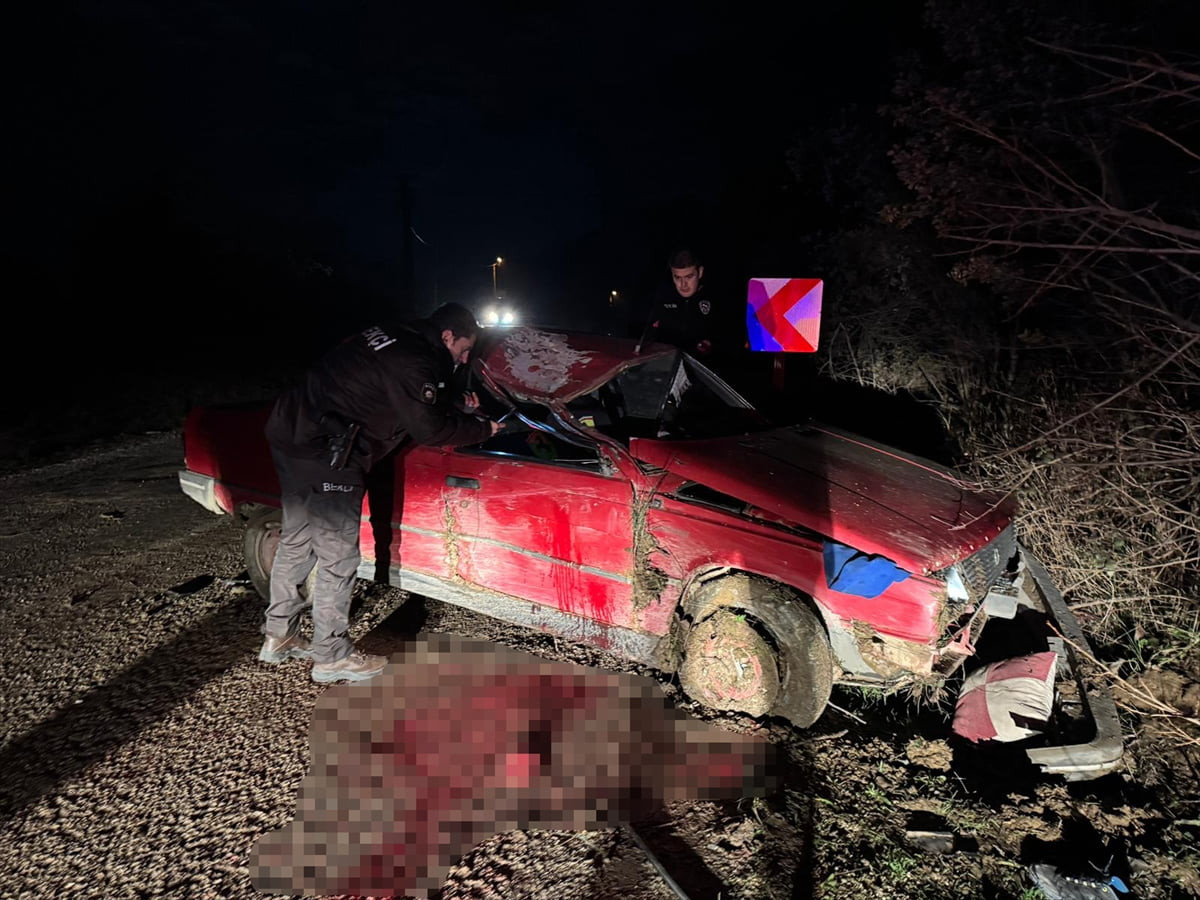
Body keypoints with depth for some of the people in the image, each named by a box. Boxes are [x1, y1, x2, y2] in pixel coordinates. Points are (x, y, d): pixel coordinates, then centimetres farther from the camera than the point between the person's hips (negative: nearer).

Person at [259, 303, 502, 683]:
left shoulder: (394, 339, 14)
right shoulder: (413, 362, -16)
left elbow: (414, 405, 24)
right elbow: (428, 429, -14)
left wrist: (459, 410, 18)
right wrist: (482, 429, -2)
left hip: (291, 434, 11)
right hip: (323, 455, -11)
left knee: (297, 541, 19)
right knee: (338, 555, 0)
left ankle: (278, 637, 33)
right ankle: (332, 656, 12)